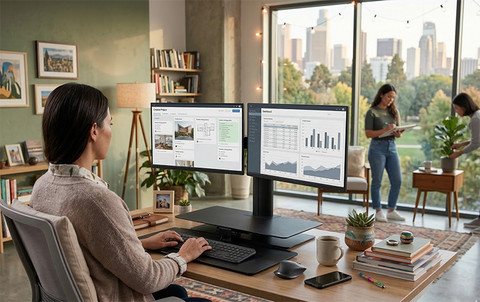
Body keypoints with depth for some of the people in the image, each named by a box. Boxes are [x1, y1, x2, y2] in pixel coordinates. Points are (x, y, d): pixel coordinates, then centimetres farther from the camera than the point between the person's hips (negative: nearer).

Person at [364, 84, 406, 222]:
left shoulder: (394, 112, 12)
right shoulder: (372, 112, -4)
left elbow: (398, 133, 15)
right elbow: (368, 133, -10)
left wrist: (398, 133, -9)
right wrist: (385, 130, -20)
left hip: (392, 147, 6)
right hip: (378, 147, -5)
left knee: (397, 181, 3)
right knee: (377, 181, 1)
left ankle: (391, 211, 16)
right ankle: (378, 211, 12)